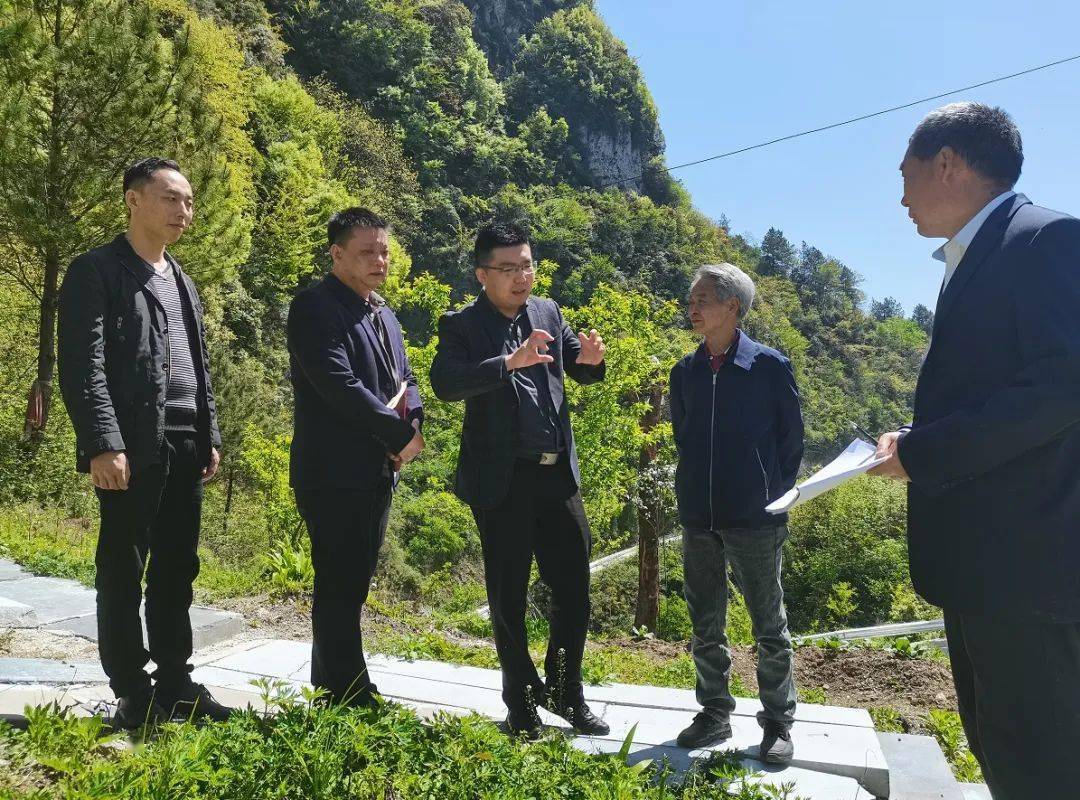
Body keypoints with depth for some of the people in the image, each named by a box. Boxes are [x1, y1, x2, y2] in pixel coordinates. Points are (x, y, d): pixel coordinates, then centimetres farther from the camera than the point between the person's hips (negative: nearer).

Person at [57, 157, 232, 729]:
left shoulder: (182, 283, 20)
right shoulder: (97, 271, -3)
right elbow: (81, 366, -12)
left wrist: (210, 437, 14)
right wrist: (104, 444, -20)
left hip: (185, 447, 7)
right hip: (133, 448, -7)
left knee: (176, 572, 12)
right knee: (123, 574, 2)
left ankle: (175, 686, 22)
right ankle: (133, 696, 13)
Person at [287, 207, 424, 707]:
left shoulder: (382, 314, 18)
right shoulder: (316, 306, -10)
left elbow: (405, 380, 18)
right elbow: (339, 384, -21)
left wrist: (412, 423, -4)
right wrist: (400, 433, -14)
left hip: (379, 470, 9)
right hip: (334, 473, -9)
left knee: (352, 586, 14)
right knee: (341, 588, -2)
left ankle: (331, 692, 26)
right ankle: (350, 699, 8)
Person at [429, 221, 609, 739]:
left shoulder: (548, 312, 8)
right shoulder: (461, 325, -6)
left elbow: (578, 372, 18)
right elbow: (445, 384, -23)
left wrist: (588, 359, -5)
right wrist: (509, 362, -35)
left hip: (559, 473, 4)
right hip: (502, 481, -4)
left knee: (574, 588, 10)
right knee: (508, 597, 9)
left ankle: (565, 691, 31)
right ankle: (521, 703, 27)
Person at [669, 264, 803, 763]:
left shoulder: (769, 366, -7)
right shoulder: (684, 372, 5)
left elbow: (791, 439, 0)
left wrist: (774, 495, 2)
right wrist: (698, 488, 13)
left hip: (755, 518, -4)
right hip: (697, 518, 4)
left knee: (769, 627, 7)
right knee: (705, 626, 12)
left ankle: (778, 722, 22)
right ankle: (714, 714, 27)